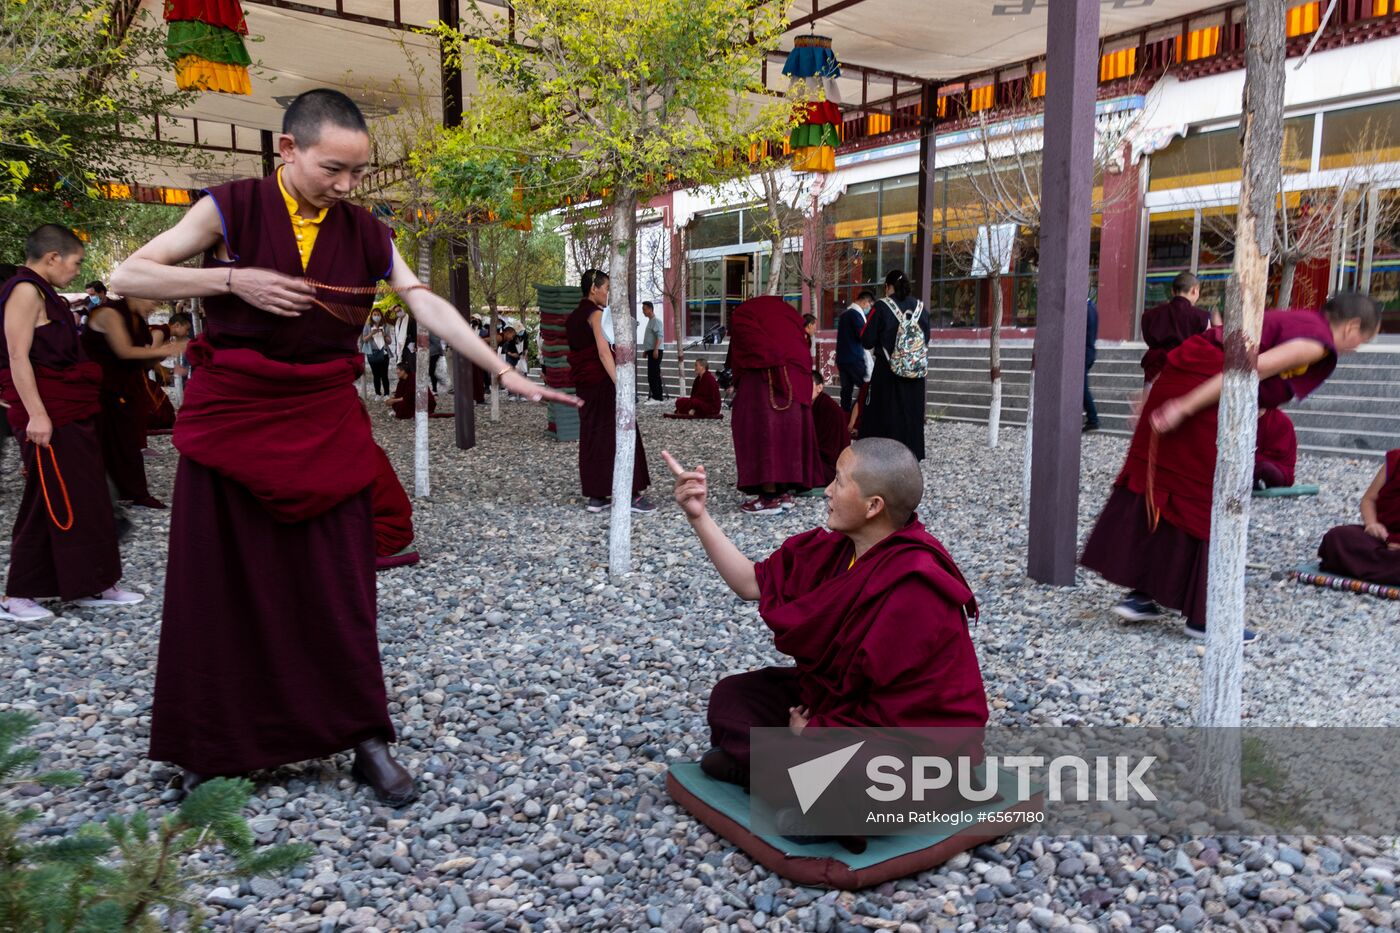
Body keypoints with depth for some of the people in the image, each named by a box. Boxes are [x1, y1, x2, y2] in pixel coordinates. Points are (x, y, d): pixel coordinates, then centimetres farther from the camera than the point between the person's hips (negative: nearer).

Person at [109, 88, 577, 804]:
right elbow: (127, 277, -4)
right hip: (231, 416, -1)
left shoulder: (365, 234, 5)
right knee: (223, 586, 6)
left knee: (339, 586, 3)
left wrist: (508, 375, -10)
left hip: (325, 422, 2)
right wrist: (233, 279, -16)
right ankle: (214, 750, 22)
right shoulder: (232, 209, -2)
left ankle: (367, 742, 13)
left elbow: (428, 307, -3)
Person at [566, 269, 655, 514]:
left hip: (583, 384, 9)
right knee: (619, 435, -3)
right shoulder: (595, 313, -11)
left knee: (591, 436, 9)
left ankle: (596, 496, 10)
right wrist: (620, 385, -26)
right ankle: (630, 494, -2)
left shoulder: (574, 317, 15)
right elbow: (604, 352, -21)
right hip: (602, 381, -8)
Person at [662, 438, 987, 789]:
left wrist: (816, 729, -16)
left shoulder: (914, 588, -30)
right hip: (840, 698, 8)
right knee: (732, 698, 7)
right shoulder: (837, 548, -5)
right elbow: (752, 583, 0)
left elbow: (903, 709, -26)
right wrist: (698, 515, -6)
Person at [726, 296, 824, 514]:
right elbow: (803, 344, 20)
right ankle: (784, 492, 11)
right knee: (788, 428, 11)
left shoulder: (741, 314, 13)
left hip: (765, 375, -6)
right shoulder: (786, 310, 28)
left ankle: (771, 496, -10)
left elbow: (744, 350, 2)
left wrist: (737, 382, 13)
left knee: (762, 427, -5)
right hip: (797, 377, 6)